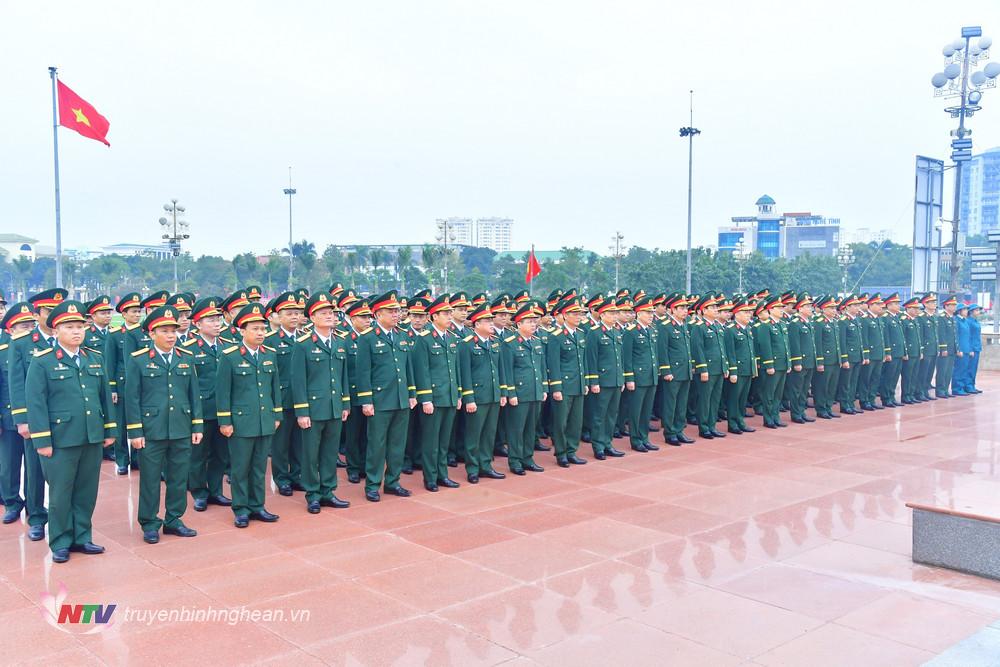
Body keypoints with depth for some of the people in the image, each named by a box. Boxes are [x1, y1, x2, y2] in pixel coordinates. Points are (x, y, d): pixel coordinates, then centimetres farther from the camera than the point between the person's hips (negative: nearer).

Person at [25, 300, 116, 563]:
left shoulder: (96, 359, 10)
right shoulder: (42, 362, -6)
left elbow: (105, 396, 12)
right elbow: (35, 403, -8)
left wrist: (109, 430, 9)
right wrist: (42, 440, -12)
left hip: (93, 438, 5)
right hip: (61, 439, -4)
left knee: (87, 491, 12)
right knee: (60, 493, 6)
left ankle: (82, 537, 25)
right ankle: (60, 543, 19)